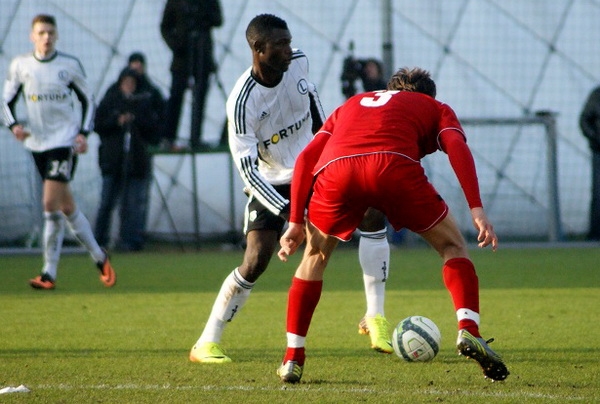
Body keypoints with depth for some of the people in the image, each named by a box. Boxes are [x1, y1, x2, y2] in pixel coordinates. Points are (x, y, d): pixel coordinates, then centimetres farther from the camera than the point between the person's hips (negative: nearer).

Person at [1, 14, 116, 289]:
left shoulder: (70, 65, -2)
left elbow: (88, 100, 7)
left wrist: (84, 133, -5)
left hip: (65, 141, -4)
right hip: (37, 143, 4)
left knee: (51, 203, -15)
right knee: (66, 206, 9)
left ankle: (49, 273, -11)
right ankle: (99, 257, 25)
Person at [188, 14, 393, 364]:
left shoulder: (298, 62, -10)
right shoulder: (242, 102, -26)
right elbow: (247, 169, -27)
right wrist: (289, 213, -34)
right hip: (272, 184, -5)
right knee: (256, 260, -17)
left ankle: (376, 316, -10)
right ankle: (206, 343, -3)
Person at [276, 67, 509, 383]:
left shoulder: (352, 105, 41)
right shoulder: (435, 108, 32)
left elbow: (306, 158, 28)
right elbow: (457, 147, 10)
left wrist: (296, 221, 27)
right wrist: (477, 209, 2)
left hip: (335, 168, 3)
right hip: (394, 166, -2)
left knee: (315, 257, 27)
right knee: (452, 246, 18)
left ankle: (292, 360, 22)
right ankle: (468, 331, -2)